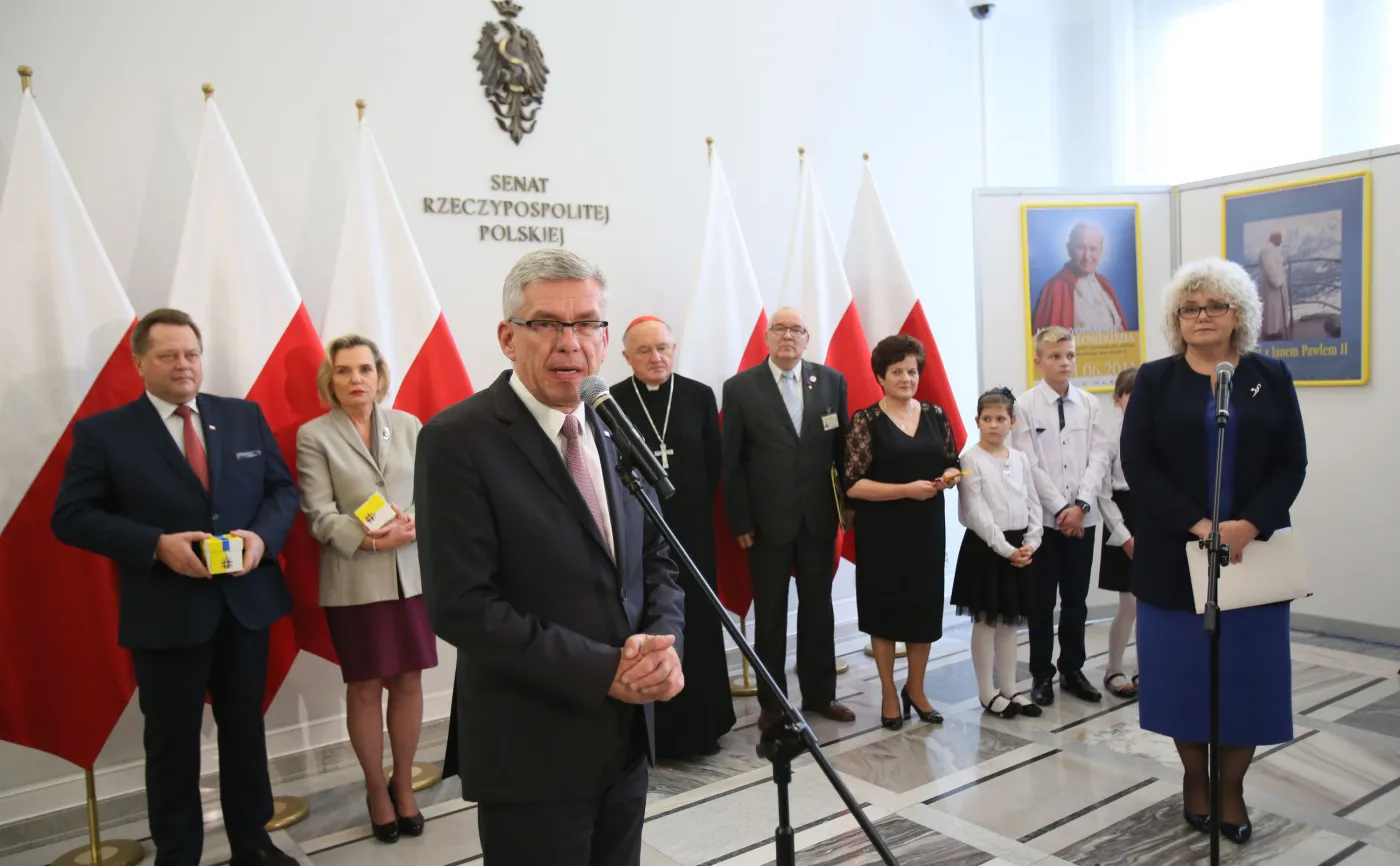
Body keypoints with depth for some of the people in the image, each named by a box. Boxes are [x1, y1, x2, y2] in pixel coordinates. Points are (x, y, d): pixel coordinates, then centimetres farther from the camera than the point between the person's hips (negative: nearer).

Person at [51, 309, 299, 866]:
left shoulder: (245, 416, 5)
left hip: (246, 602, 4)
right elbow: (71, 517, -8)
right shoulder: (103, 432, -4)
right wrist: (156, 546, -21)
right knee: (173, 744, 10)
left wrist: (262, 535, -14)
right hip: (166, 614, -3)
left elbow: (283, 489, 6)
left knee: (246, 730, 17)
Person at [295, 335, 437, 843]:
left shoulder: (408, 425, 6)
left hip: (412, 573, 2)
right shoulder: (314, 435, -1)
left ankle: (404, 785, 27)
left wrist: (414, 525, -17)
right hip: (354, 580, -2)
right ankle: (377, 791, 26)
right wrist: (372, 539, -21)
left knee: (408, 682, 9)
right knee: (365, 687, 8)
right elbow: (320, 515, -8)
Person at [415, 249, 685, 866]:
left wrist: (662, 644, -10)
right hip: (531, 751, -6)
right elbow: (461, 606, -20)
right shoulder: (457, 440, -15)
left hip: (626, 736, 6)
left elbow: (656, 561, 10)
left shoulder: (617, 431, 6)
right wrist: (601, 670, -20)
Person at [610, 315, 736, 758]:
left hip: (691, 528, 2)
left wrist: (696, 505, 4)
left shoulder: (699, 396, 2)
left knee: (697, 625, 8)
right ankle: (651, 729, 15)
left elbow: (713, 463, 7)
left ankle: (700, 723, 23)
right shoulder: (610, 402, -5)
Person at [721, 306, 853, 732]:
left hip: (819, 516, 3)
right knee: (770, 615, 9)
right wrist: (741, 522, -7)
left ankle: (819, 693, 29)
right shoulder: (740, 387, -4)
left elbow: (843, 449, 6)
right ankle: (771, 701, 23)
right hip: (767, 520, -2)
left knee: (819, 609, 14)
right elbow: (732, 462, -4)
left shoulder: (831, 381, 2)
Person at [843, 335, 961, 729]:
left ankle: (916, 689, 30)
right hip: (882, 531, -4)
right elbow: (853, 484, -13)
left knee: (925, 608, 11)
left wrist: (950, 475, -9)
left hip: (927, 527, 4)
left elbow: (953, 463, 14)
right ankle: (889, 692, 24)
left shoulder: (936, 415, 6)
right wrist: (906, 490, -21)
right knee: (886, 609, 7)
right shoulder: (866, 421, -8)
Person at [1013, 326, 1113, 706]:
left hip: (1083, 516, 3)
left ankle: (1073, 670, 25)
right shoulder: (1025, 405, -5)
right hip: (1043, 517, -3)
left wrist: (1080, 504, -12)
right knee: (1042, 600, 6)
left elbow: (1100, 456, -1)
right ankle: (1041, 675, 17)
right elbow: (1029, 465, -9)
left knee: (1076, 599, 12)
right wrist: (1060, 508, -13)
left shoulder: (1089, 403, 4)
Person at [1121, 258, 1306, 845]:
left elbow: (1291, 465, 1)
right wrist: (1198, 525, -16)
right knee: (1185, 667, 6)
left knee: (1247, 670, 6)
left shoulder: (1271, 377, 6)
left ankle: (1232, 786, 22)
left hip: (1253, 550, 1)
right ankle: (1195, 776, 25)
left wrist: (1250, 525, -15)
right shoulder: (1155, 380, 2)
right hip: (1175, 554, -1)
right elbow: (1137, 465, -6)